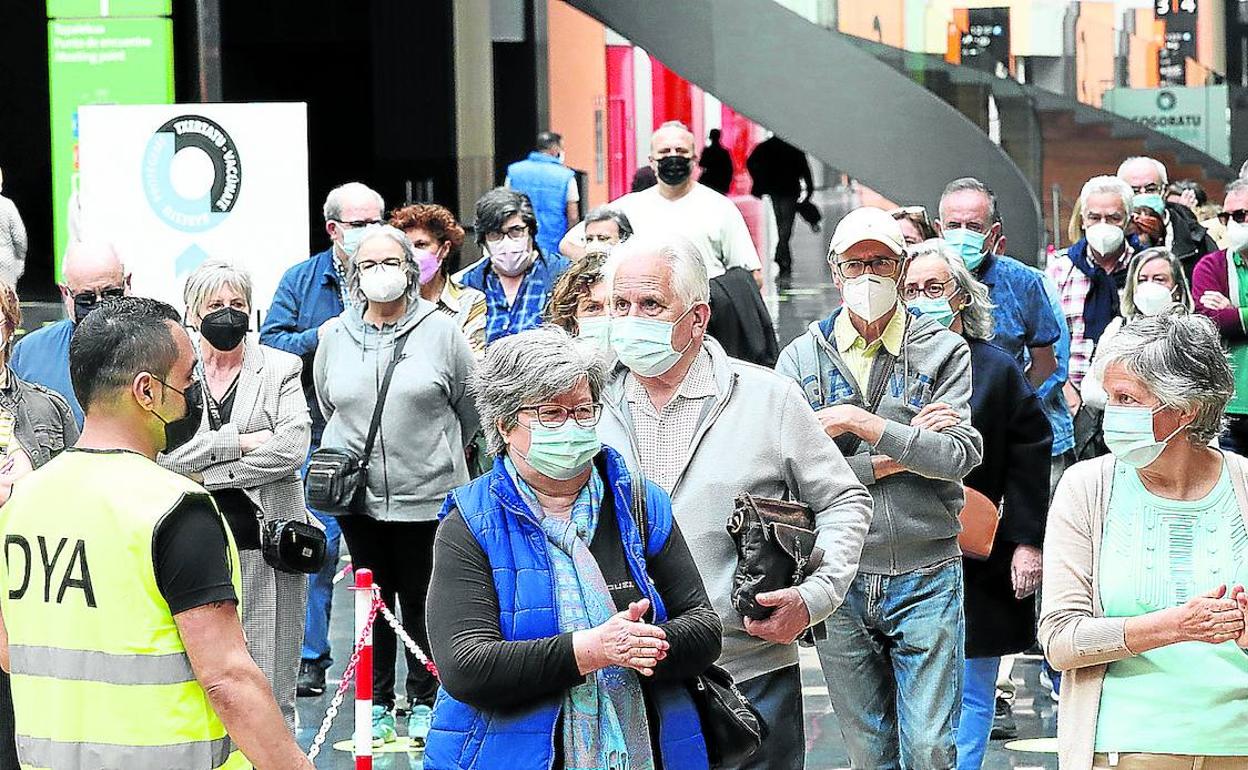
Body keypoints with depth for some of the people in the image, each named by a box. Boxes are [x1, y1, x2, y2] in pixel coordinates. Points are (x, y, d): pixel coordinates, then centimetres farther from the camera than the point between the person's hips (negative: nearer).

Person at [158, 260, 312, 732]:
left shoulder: (281, 369, 7)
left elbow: (292, 449, -7)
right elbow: (160, 450, -6)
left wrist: (205, 473, -8)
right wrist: (240, 441, -12)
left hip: (265, 549, 0)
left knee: (270, 691, 2)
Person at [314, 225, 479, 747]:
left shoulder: (441, 332, -4)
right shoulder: (335, 337, 4)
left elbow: (471, 406, 8)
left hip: (428, 494, -2)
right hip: (359, 497, 3)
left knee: (422, 603, 6)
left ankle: (423, 702, 18)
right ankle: (378, 703, 19)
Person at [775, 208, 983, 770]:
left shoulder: (944, 352, 2)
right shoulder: (802, 359, 5)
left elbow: (961, 455, -11)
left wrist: (865, 425, -16)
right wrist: (884, 461, -12)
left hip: (926, 576, -2)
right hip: (839, 580, 2)